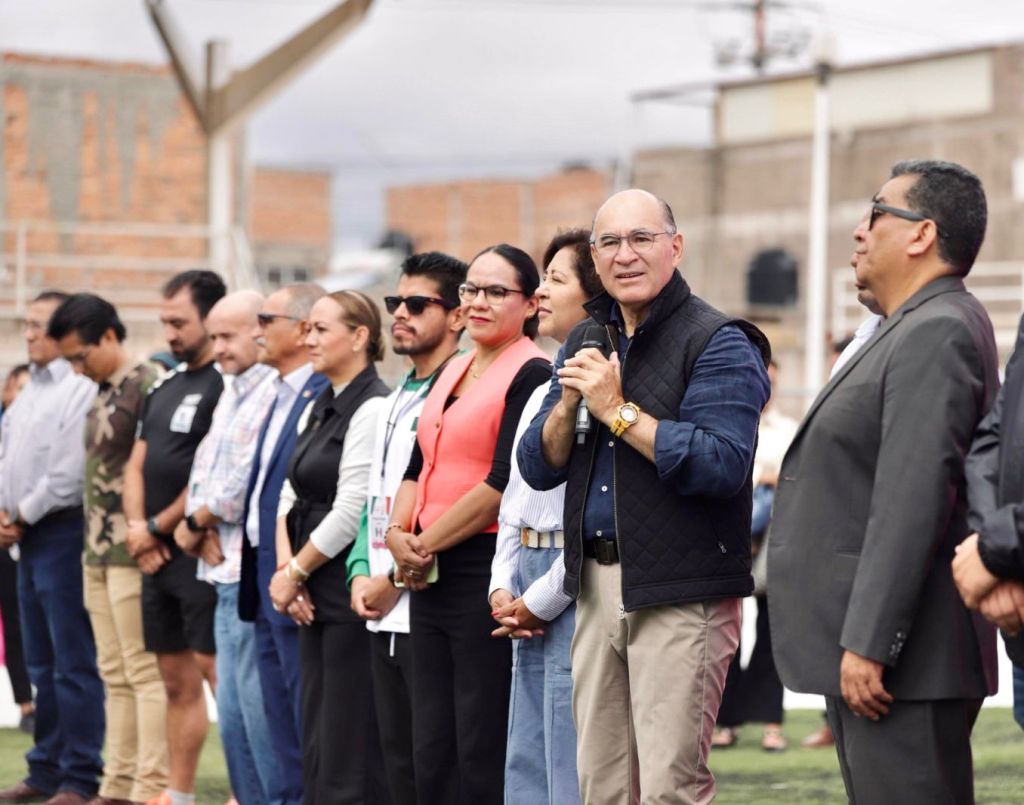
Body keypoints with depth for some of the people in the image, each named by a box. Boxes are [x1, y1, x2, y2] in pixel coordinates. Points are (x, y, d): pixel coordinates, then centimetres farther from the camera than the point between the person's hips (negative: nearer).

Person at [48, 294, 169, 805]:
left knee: (144, 672, -6)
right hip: (98, 552, 9)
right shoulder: (101, 394, 16)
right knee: (116, 676, 11)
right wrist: (92, 546, 18)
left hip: (133, 554, -9)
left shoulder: (146, 386, -12)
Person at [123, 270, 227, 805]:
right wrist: (138, 530, 1)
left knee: (219, 672, -10)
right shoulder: (164, 389, 17)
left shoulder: (227, 387, -11)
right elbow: (136, 466, 18)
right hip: (158, 558, 9)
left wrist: (157, 528, -8)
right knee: (176, 681, 12)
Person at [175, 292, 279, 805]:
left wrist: (196, 522, -2)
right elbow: (203, 470, 17)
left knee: (259, 706, -8)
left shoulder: (276, 393, -13)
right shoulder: (231, 394, 19)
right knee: (233, 710, 13)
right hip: (225, 570, 10)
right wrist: (203, 530, -2)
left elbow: (247, 481, -18)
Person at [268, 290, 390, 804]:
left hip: (351, 589, -9)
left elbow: (350, 512, -18)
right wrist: (285, 569, 0)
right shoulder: (317, 409, 15)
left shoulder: (372, 409, -13)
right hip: (315, 596, 9)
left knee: (351, 743, -6)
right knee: (317, 740, 11)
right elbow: (291, 496, 15)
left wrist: (295, 573, -8)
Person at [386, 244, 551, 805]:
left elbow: (503, 484, -16)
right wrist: (399, 533, -2)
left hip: (488, 569, -8)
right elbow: (418, 467, 16)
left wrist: (425, 543, -9)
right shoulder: (452, 371, 17)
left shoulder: (532, 374, -9)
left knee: (482, 748, -3)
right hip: (431, 578, 8)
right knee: (431, 749, 10)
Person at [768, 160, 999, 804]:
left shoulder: (936, 334, -14)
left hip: (901, 661, -11)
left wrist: (868, 645, -24)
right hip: (868, 645, 11)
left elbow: (912, 502, -22)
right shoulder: (915, 330, 20)